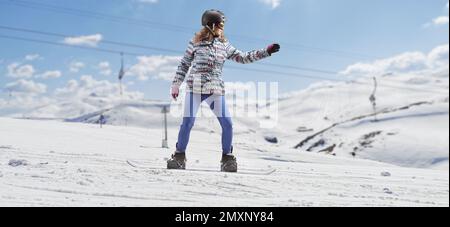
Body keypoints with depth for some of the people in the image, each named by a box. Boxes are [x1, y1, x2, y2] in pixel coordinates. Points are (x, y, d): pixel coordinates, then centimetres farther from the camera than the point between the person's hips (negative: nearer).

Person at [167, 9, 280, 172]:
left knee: (227, 124, -6)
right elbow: (184, 64, 10)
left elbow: (242, 57, 13)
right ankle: (179, 156, 10)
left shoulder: (224, 45, 12)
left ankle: (227, 158, 11)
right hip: (195, 88, -2)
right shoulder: (196, 43, 5)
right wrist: (176, 84, 4)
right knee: (187, 122, -8)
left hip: (216, 90, 2)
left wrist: (266, 52, 8)